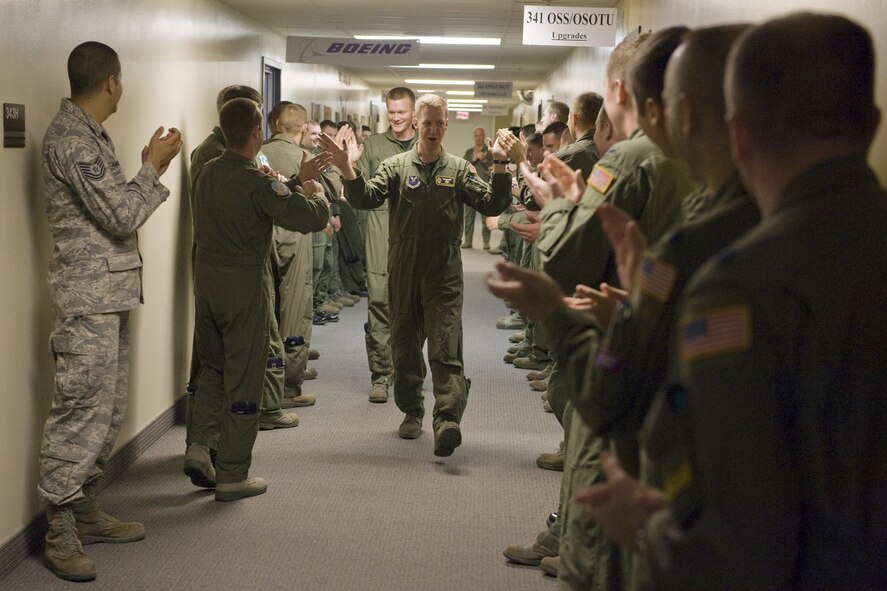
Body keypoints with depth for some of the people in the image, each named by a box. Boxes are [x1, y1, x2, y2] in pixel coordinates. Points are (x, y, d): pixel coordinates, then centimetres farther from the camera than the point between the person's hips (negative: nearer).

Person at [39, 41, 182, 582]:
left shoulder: (88, 133, 16)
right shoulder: (71, 139, -16)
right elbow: (121, 217, -16)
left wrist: (151, 167, 11)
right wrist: (153, 167, -5)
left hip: (111, 294, 10)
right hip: (88, 297, -10)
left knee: (108, 410, 13)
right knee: (82, 411, -7)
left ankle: (86, 511, 22)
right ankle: (60, 531, 0)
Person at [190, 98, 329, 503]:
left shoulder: (208, 173, 4)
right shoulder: (257, 184, -18)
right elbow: (312, 218, -22)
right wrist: (315, 195, -1)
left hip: (206, 281, 7)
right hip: (243, 286, -7)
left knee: (212, 366, 23)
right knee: (242, 380, 3)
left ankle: (201, 444, 14)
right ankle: (232, 476, 9)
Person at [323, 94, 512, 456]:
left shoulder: (459, 169, 5)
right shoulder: (397, 166, 5)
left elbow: (492, 206, 0)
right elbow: (365, 198, -9)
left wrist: (500, 169, -14)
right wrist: (346, 170, -26)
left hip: (445, 273, -2)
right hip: (403, 272, 2)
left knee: (446, 348, -11)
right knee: (405, 345, 12)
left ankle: (448, 419, -19)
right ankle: (412, 411, 28)